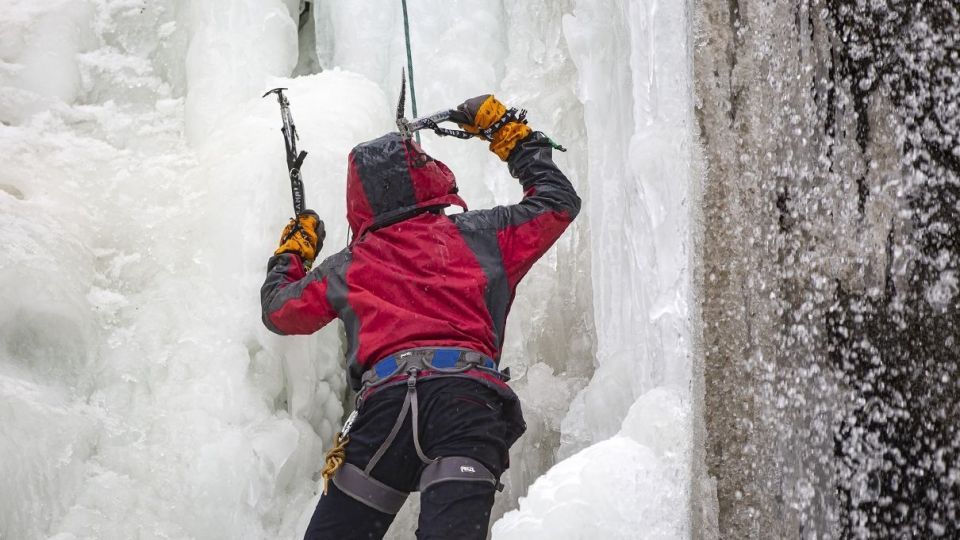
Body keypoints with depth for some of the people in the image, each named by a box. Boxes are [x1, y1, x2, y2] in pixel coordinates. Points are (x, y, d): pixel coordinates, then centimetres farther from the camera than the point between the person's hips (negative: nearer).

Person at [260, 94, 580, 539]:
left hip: (386, 398, 1)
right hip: (470, 396, 0)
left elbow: (278, 310, 40)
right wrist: (508, 132, 46)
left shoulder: (347, 268, 24)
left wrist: (292, 251, 60)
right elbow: (558, 201, 35)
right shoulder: (479, 237, 21)